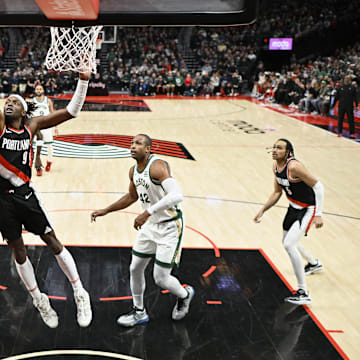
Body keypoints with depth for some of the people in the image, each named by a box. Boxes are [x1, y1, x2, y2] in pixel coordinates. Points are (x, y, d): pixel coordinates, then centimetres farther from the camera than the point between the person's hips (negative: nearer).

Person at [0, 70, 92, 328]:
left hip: (25, 193, 0)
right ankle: (39, 300, 29)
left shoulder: (33, 125, 1)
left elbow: (72, 111, -1)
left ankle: (80, 294, 15)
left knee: (53, 241, 3)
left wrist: (83, 80, -8)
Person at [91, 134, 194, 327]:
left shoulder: (158, 166, -25)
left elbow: (176, 196, -39)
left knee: (161, 278, -3)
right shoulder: (133, 171, 3)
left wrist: (148, 212, -42)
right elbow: (131, 197, 22)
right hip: (150, 225, 8)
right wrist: (105, 211, 18)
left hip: (169, 227, -8)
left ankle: (185, 294, 29)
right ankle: (139, 311, 31)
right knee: (135, 269, 11)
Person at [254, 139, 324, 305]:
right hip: (294, 207, 9)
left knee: (289, 245, -22)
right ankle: (314, 263, 57)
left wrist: (318, 215, -27)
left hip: (307, 209, -9)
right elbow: (277, 192, 11)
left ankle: (303, 293, -14)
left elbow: (318, 187, -23)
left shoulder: (294, 167, -28)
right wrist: (263, 210, 4)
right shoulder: (276, 166, -2)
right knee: (288, 241, 27)